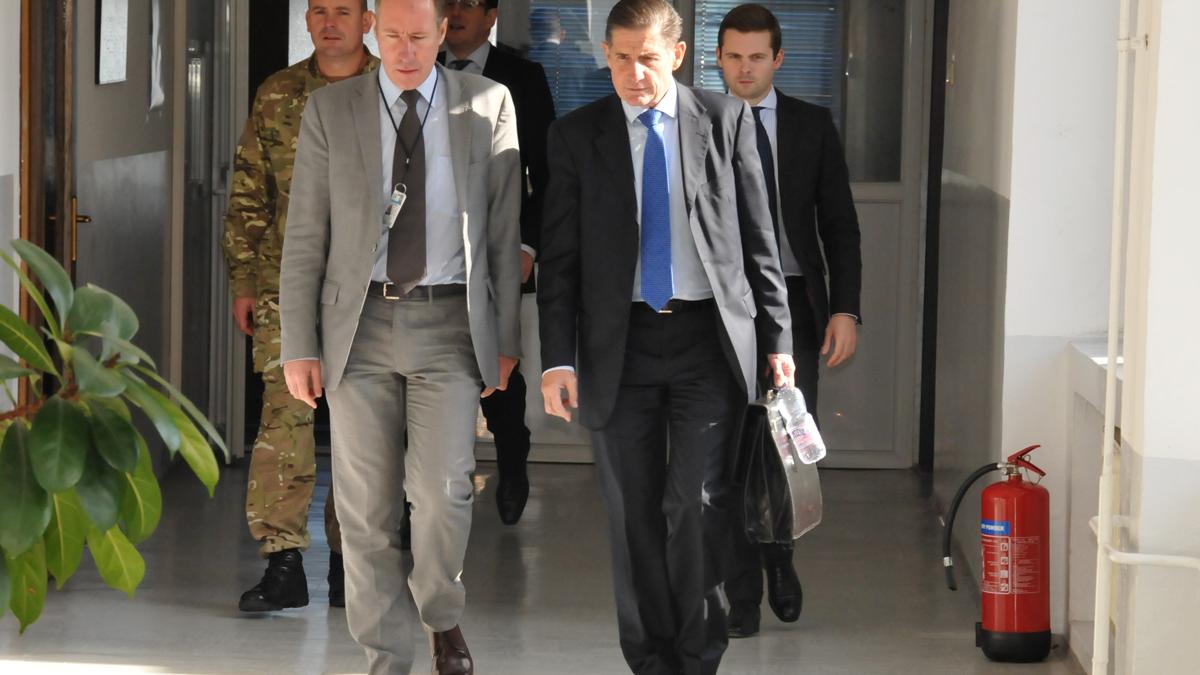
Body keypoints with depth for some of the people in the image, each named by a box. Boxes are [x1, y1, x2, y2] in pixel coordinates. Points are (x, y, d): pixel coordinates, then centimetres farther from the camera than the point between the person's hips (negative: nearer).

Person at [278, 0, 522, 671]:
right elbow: (306, 235, 3)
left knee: (443, 490, -12)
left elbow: (506, 230, 6)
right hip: (360, 323, 1)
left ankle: (444, 616, 17)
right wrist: (300, 345, -1)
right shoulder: (330, 110, 3)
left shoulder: (489, 105, 3)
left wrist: (506, 339, 3)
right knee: (367, 507, 0)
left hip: (450, 324, -1)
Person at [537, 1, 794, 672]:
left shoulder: (727, 120, 3)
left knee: (699, 504, -7)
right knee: (635, 514, 5)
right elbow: (560, 258, 4)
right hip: (621, 344, 1)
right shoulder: (576, 136, 3)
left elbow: (758, 236, 5)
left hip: (709, 339, -1)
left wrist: (777, 338, 2)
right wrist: (558, 358, -3)